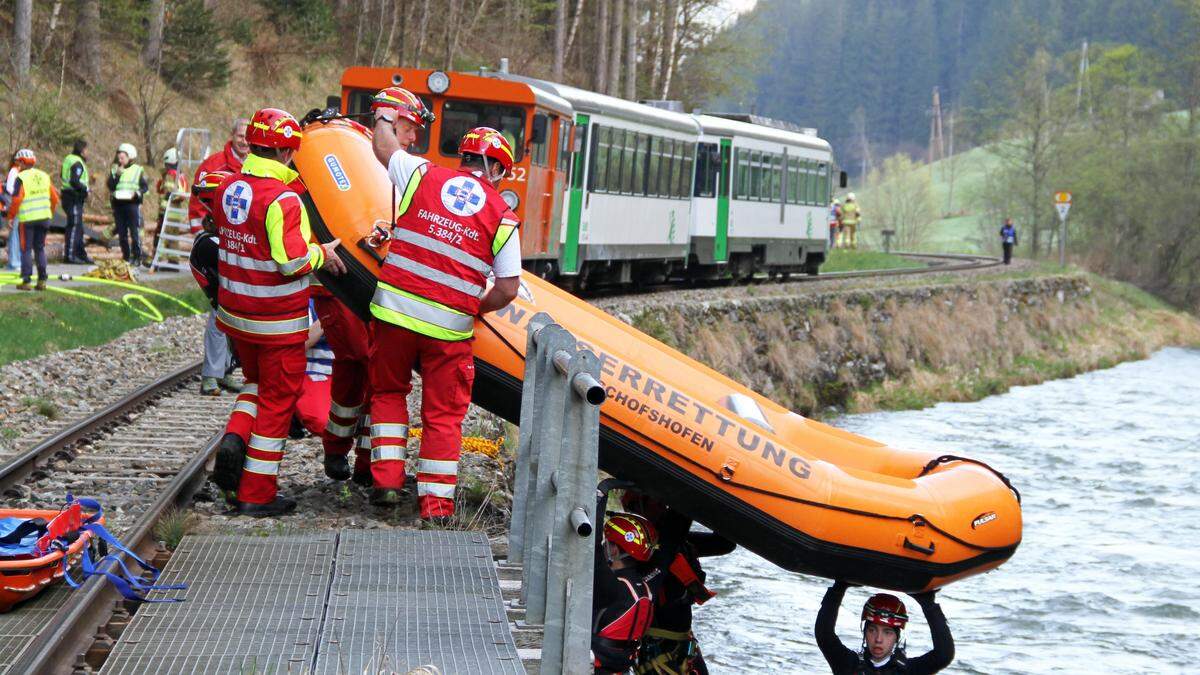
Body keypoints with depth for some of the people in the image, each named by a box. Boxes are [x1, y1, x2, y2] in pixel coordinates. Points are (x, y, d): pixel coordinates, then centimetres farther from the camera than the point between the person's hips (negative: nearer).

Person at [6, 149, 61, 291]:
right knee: (40, 248, 12)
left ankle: (26, 280, -2)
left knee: (26, 249, 1)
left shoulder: (21, 178, -9)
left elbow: (16, 199, -15)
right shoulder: (45, 176, 9)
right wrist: (50, 213, 22)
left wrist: (10, 215, -4)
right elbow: (55, 198, 11)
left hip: (27, 219, -5)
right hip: (44, 217, 5)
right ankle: (42, 280, 10)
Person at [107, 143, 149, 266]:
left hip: (133, 203, -4)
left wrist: (137, 193, -16)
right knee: (122, 233, 6)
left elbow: (145, 186, 2)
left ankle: (137, 257, -8)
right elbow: (110, 186, 3)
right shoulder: (115, 170, 14)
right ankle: (126, 257, 13)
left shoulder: (138, 170, 5)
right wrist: (117, 175, -10)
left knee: (135, 232, -10)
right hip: (118, 204, 4)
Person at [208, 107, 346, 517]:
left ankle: (235, 441, 0)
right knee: (277, 401, 5)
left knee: (258, 385, 26)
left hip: (234, 313, 7)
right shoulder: (283, 199, -22)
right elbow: (293, 261, -25)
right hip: (278, 322, -7)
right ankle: (257, 494, 8)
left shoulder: (228, 188, 2)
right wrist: (321, 253, -6)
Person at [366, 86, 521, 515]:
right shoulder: (503, 217, 1)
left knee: (388, 392, 21)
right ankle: (436, 501, 8)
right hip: (449, 326, -1)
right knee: (443, 414, 9)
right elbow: (507, 289, -3)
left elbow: (383, 145, 16)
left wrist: (386, 116, 37)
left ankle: (386, 477, 12)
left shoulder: (423, 176, 1)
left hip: (395, 309, 1)